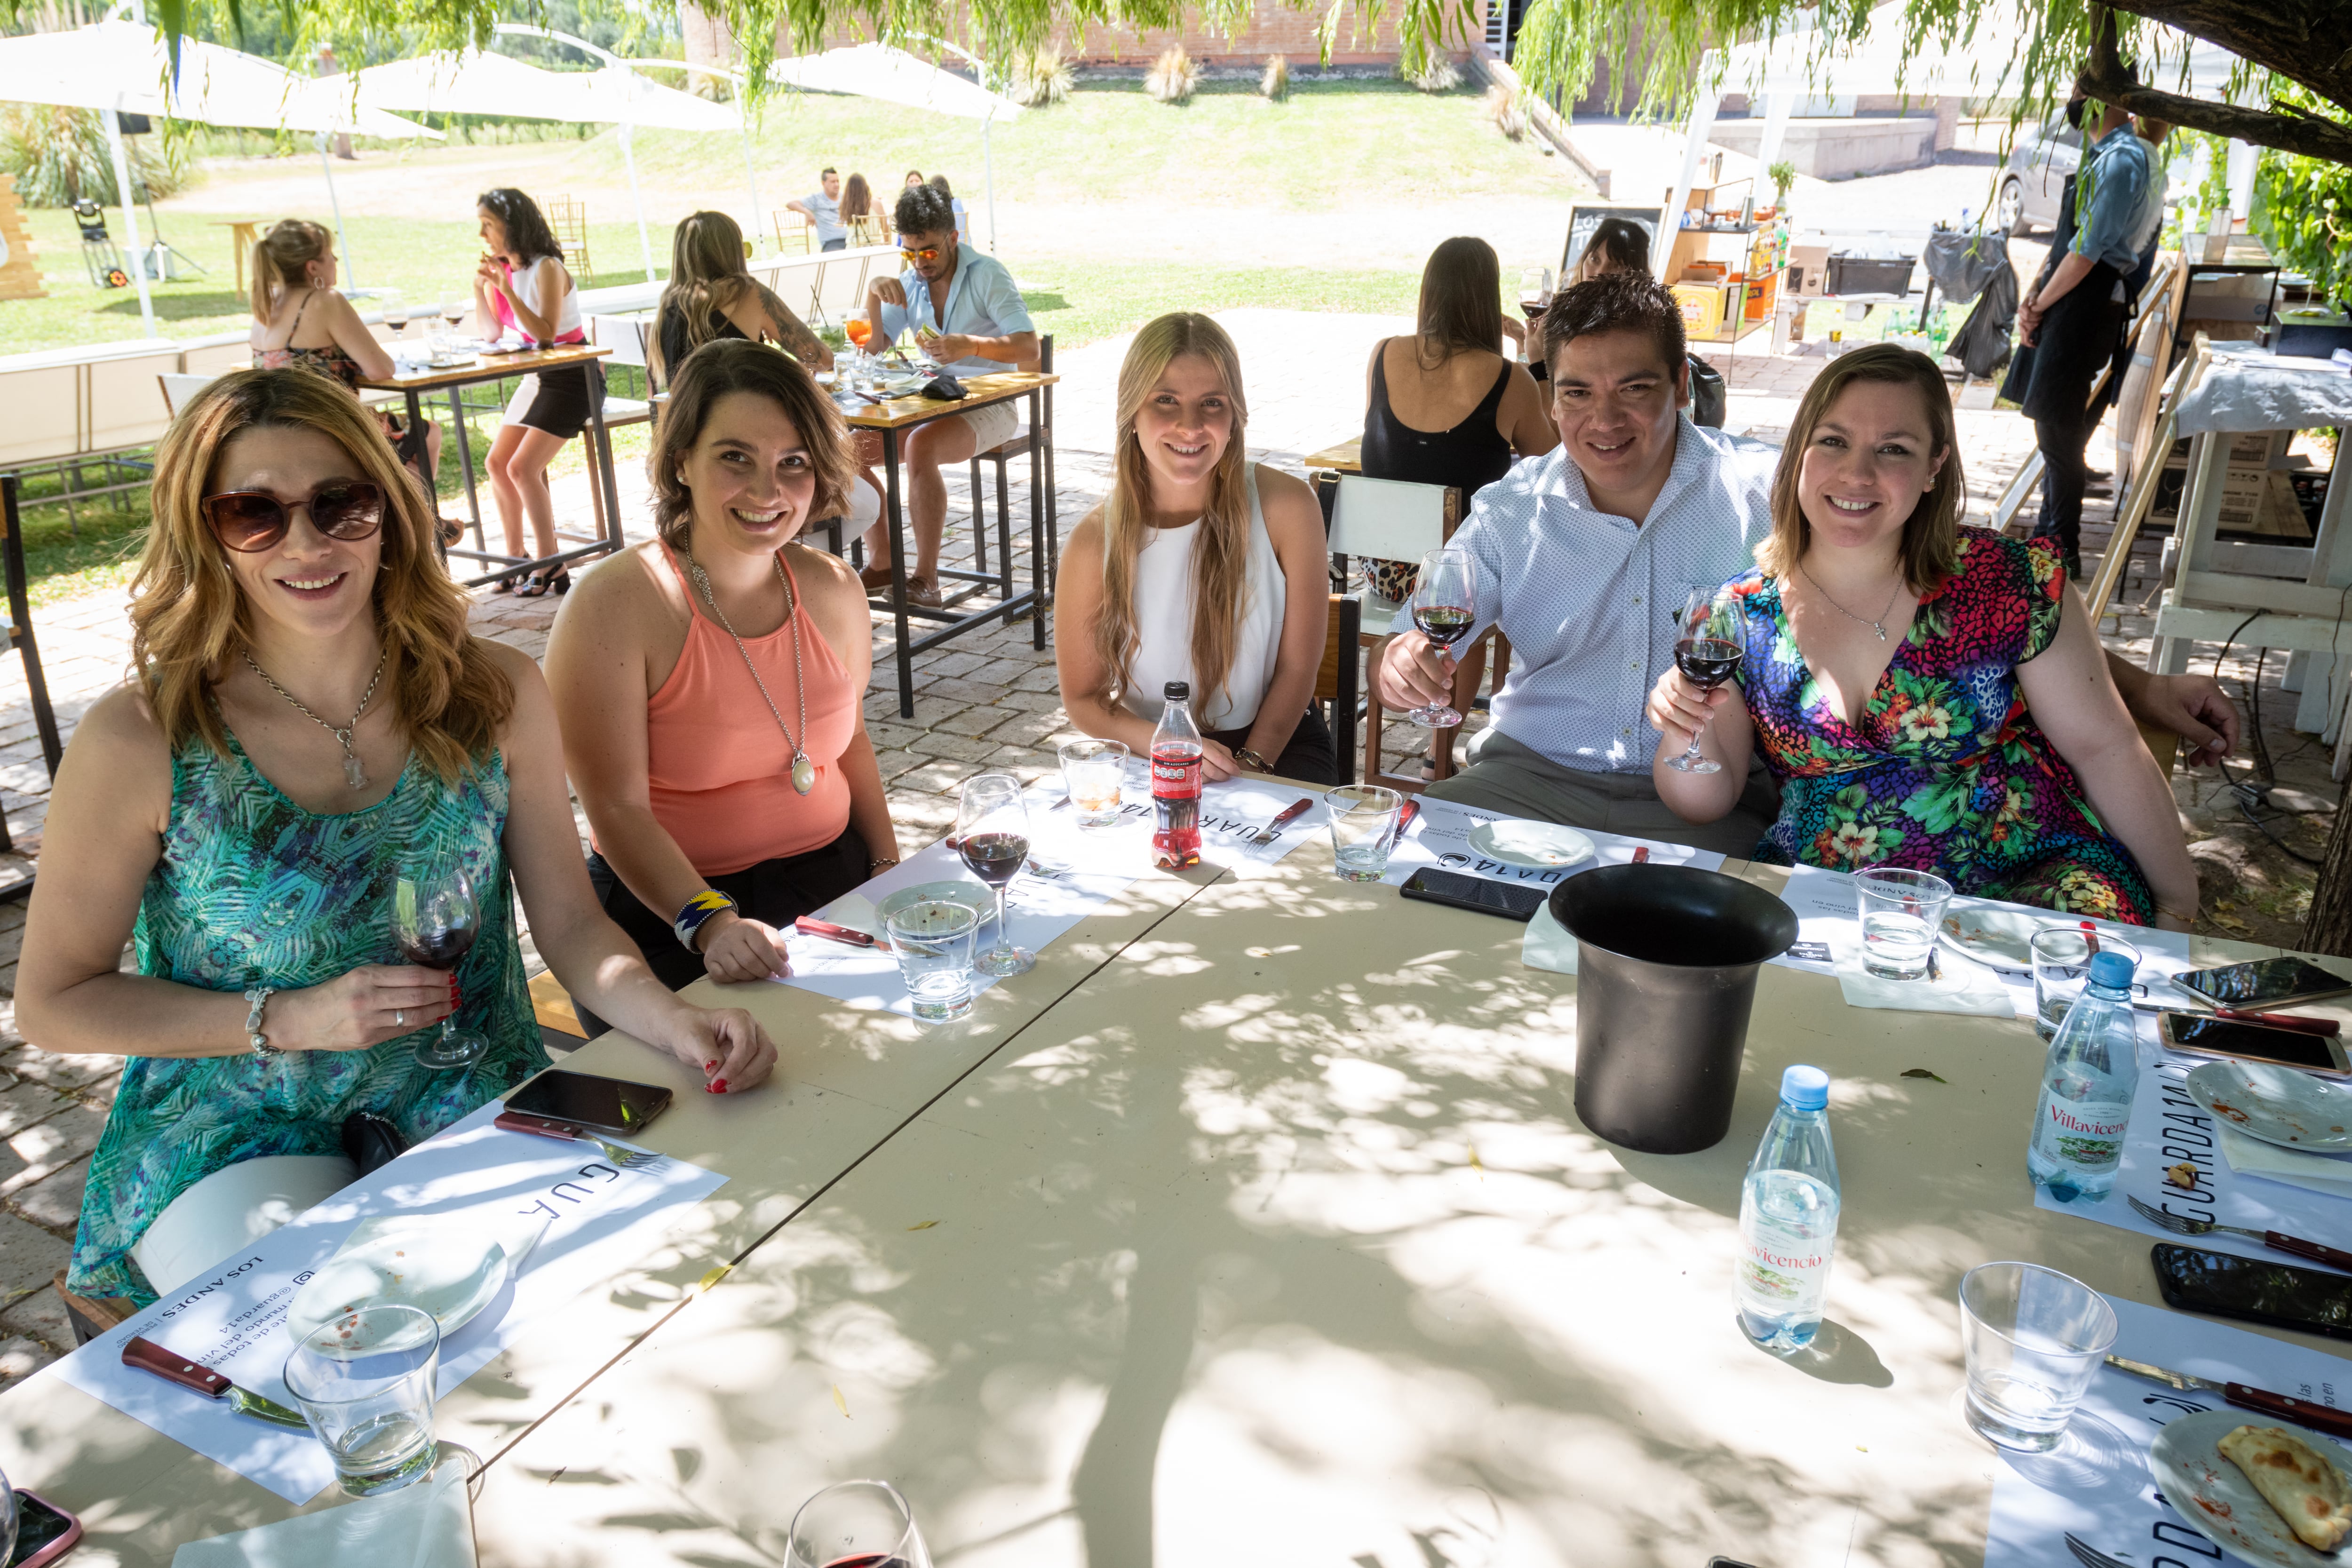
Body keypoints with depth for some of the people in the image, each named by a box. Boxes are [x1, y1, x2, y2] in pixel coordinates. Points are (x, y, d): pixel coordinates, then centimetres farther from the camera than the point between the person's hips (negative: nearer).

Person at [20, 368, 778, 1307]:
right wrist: (288, 1019, -14)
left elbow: (569, 922, 0)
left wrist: (675, 1023, -19)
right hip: (236, 1134, -2)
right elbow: (53, 1002, -2)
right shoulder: (140, 742, -11)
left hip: (470, 1102, 3)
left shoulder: (497, 696, -4)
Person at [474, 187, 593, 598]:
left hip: (572, 378, -8)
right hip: (536, 377, 9)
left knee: (523, 468, -15)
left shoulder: (546, 268, -17)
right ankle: (516, 558, 15)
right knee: (498, 463, 5)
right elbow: (492, 332, 9)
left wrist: (506, 288, -29)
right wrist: (480, 287, -4)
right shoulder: (502, 268, 5)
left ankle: (550, 566, -7)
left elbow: (546, 333, -25)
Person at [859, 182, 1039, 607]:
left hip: (990, 406, -6)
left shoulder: (987, 275, -8)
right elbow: (872, 350, 7)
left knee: (920, 447, -36)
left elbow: (1029, 350, -19)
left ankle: (926, 578, -31)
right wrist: (873, 293, -9)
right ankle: (882, 564, -5)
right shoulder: (911, 282, 10)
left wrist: (971, 345, -36)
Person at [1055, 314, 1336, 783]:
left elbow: (1297, 669, -5)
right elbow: (1083, 699, -2)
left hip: (1276, 742, -1)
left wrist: (1249, 765, -15)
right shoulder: (1094, 543, -10)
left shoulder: (1286, 507, -11)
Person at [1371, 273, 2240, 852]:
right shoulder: (1511, 513, 7)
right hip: (1531, 775, 2)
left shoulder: (1773, 496, 2)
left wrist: (2138, 687, 2)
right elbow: (1418, 648, 9)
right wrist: (1404, 664, -18)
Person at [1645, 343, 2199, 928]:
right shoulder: (1742, 612, 1)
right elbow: (1708, 801, 5)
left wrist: (2177, 906, 3)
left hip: (2025, 885, 0)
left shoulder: (2010, 584, -5)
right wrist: (1687, 736, -16)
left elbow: (2104, 748, 3)